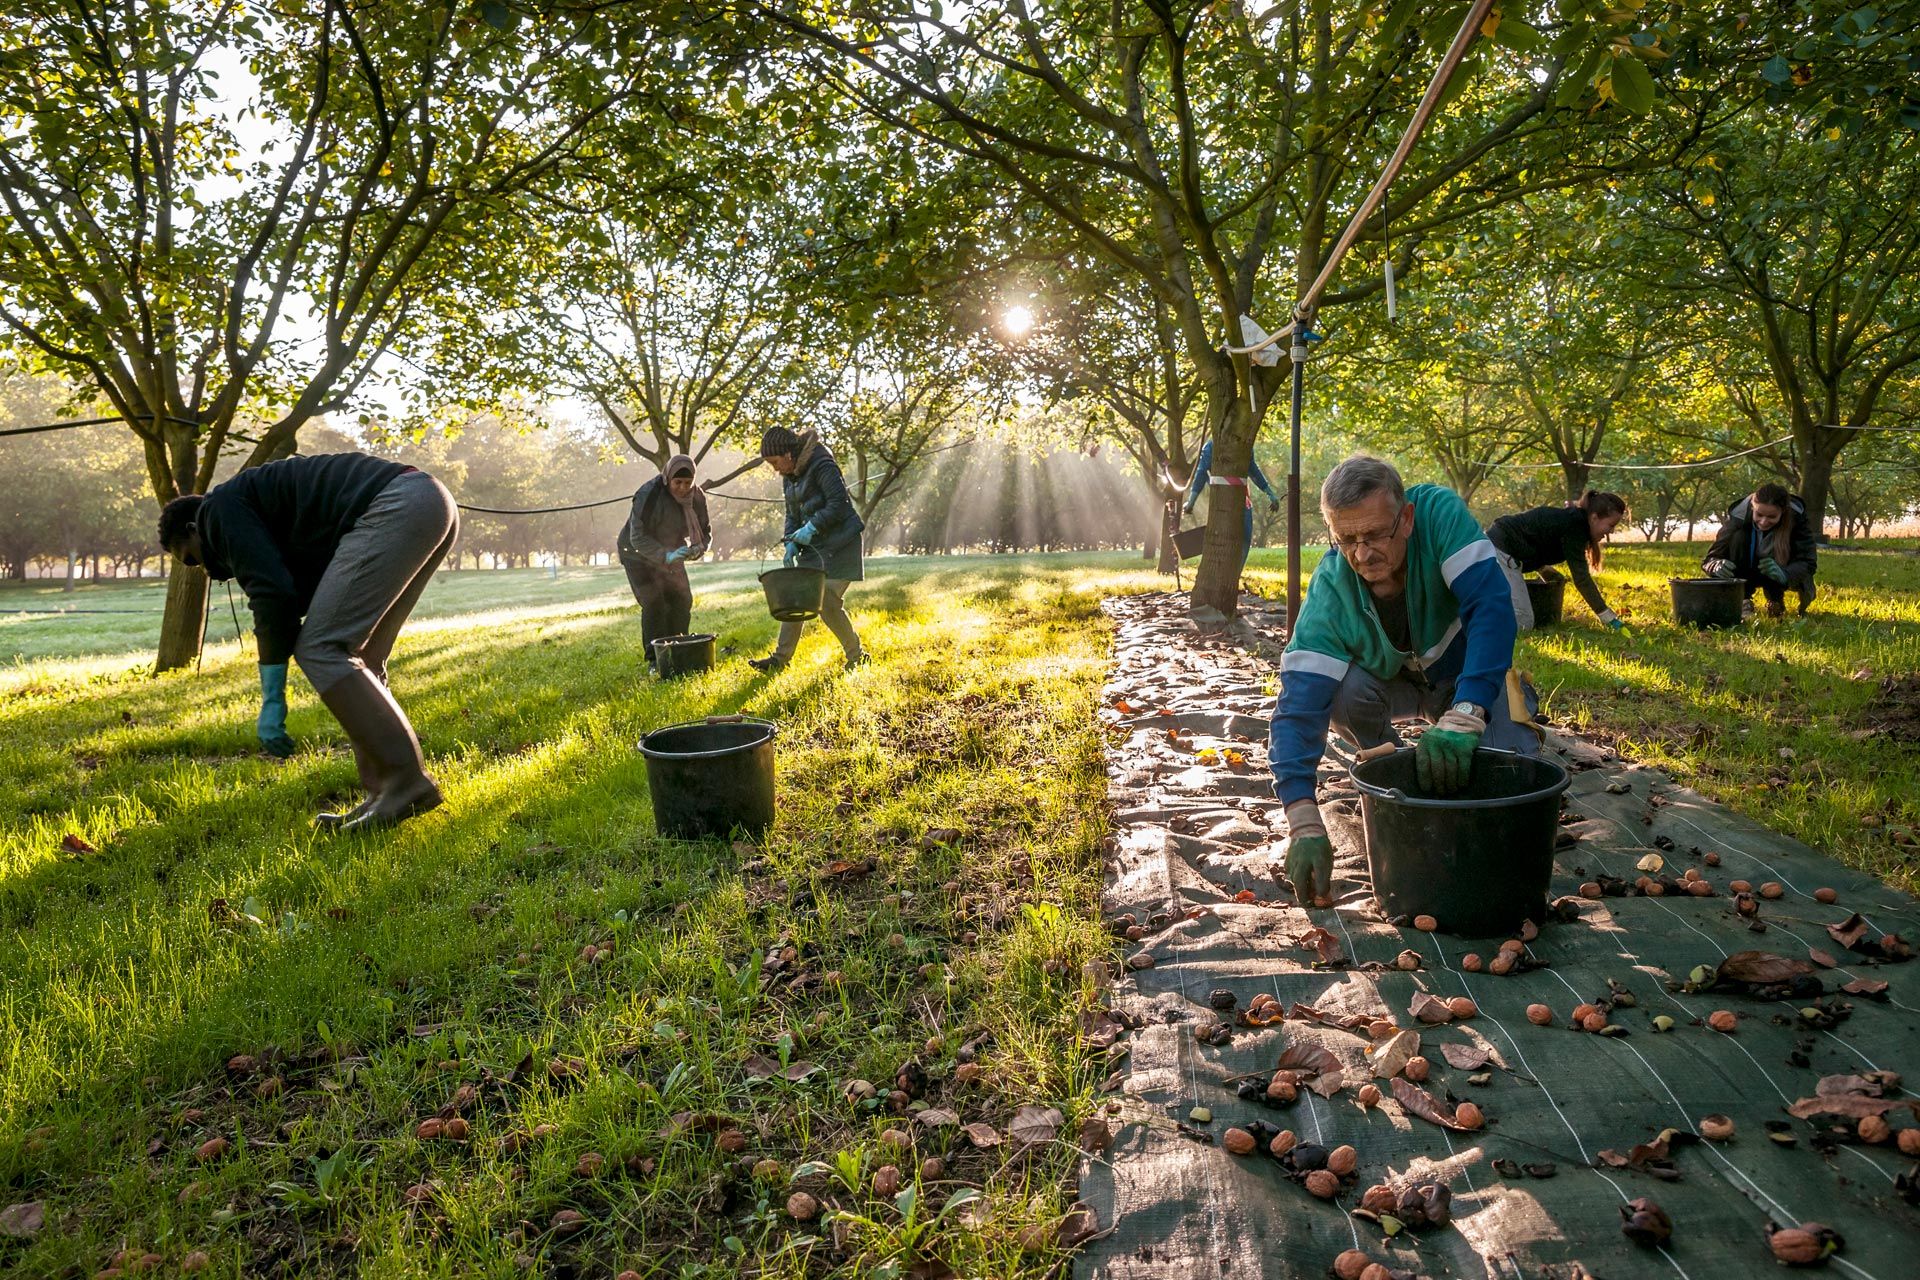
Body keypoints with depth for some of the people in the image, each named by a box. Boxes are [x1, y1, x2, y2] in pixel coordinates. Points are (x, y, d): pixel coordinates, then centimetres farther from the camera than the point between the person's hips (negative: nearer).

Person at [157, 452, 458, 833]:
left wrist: (271, 701, -2)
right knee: (353, 658, 15)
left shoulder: (220, 509, 9)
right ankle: (385, 796, 10)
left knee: (320, 649, -7)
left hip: (394, 508, -10)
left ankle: (407, 782, -10)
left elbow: (272, 595, -5)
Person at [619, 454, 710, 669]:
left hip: (671, 554, 6)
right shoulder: (648, 496, -30)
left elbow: (705, 530, -3)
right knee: (653, 603, -16)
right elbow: (637, 538, -31)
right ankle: (655, 659, -11)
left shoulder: (696, 497, -12)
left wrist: (697, 548, -26)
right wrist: (666, 556, -44)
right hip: (639, 555, -6)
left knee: (682, 601, 2)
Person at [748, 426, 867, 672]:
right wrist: (791, 543, -1)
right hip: (813, 546, 9)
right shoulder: (789, 477, 13)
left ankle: (857, 656, 5)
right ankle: (781, 658, 10)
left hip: (839, 545, -9)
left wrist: (812, 527, -24)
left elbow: (839, 503, -20)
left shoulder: (822, 465, -15)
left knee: (828, 602, -11)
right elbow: (793, 515, 16)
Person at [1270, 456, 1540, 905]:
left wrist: (1463, 716, -54)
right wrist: (1304, 826, -46)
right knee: (1340, 693, -31)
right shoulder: (1330, 591, -30)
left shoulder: (1439, 512, -32)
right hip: (1393, 679, 1)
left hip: (1472, 673, 0)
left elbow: (1491, 608, -40)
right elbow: (1299, 706, -35)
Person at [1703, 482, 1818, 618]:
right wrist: (1718, 566, -51)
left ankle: (1775, 602, -5)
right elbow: (1710, 558, -25)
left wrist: (1784, 574, -51)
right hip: (1746, 576, 0)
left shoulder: (1796, 518, -24)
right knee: (1738, 538, -29)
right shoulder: (1738, 517, -26)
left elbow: (1808, 562, -28)